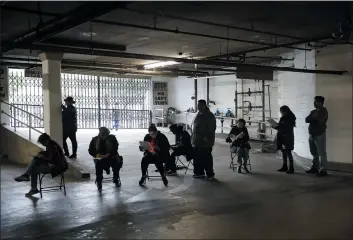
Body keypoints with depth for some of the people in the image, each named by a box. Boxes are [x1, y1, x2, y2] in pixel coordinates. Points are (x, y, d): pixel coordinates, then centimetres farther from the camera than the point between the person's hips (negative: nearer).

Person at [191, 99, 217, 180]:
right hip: (197, 141, 8)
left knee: (207, 158, -3)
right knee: (197, 158, 12)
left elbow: (211, 129, -16)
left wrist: (207, 138, -21)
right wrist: (193, 137, 16)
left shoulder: (210, 116, -10)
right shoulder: (198, 115, 14)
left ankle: (210, 174, 7)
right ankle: (199, 173, 24)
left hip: (205, 142, -8)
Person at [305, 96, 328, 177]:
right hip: (311, 134, 7)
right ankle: (315, 167, 22)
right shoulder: (313, 111, 15)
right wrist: (313, 117, -13)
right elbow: (306, 120, 4)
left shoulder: (323, 111, -6)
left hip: (320, 135, -7)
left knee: (321, 153, -6)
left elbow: (319, 121, -19)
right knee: (314, 153, 13)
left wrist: (312, 118, -2)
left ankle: (322, 170, -6)